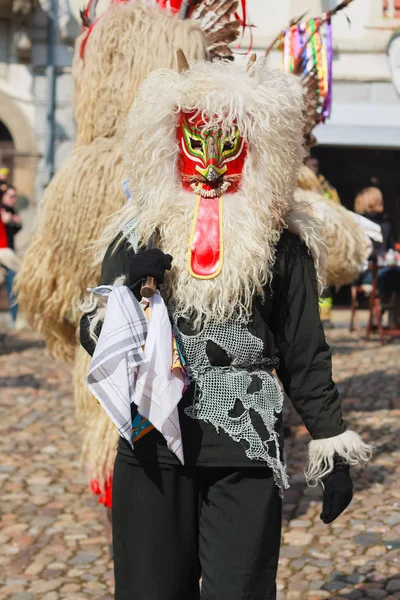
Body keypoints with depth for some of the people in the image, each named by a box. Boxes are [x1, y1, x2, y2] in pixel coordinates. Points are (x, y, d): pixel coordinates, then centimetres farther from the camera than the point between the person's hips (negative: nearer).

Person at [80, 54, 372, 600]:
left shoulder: (283, 241, 4)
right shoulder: (138, 232, 6)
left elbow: (306, 355, 8)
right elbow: (93, 338, 6)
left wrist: (332, 449, 7)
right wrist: (123, 284, -13)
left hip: (246, 454, -1)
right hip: (151, 446, 1)